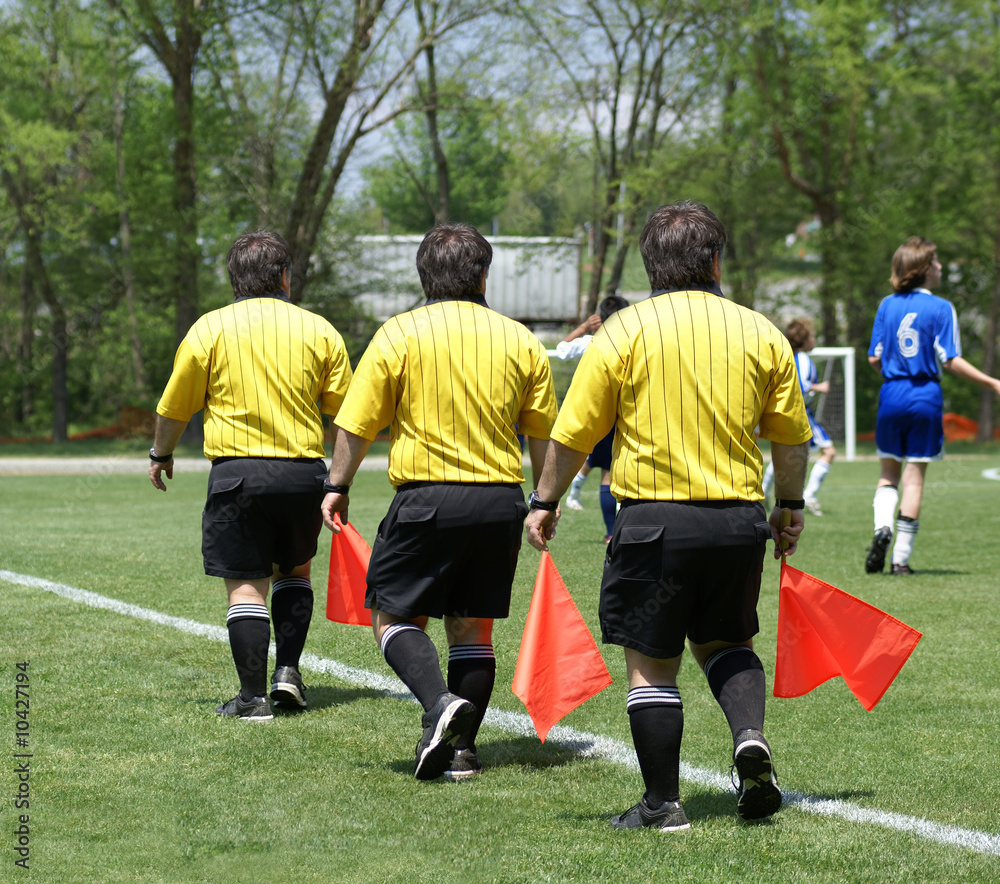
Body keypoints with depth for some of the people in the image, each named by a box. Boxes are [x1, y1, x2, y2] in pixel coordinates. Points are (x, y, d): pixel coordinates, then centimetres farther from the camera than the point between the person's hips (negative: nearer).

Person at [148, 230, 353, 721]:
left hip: (237, 472, -2)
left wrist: (161, 454, 24)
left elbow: (175, 407, 7)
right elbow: (346, 409, 8)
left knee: (246, 586, 0)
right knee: (294, 571, 22)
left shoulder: (210, 329, 1)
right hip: (303, 470, 2)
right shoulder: (318, 330, 4)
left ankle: (253, 696, -3)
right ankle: (288, 671, 10)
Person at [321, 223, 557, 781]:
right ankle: (461, 748, 11)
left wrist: (338, 487, 12)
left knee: (394, 615, 7)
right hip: (501, 499, 4)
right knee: (473, 628, 13)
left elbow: (357, 424, -1)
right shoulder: (521, 340, 6)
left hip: (427, 497, -3)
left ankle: (441, 704, -18)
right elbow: (545, 435, 10)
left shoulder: (400, 334, -3)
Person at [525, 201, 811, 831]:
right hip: (740, 519, 3)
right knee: (724, 640, 22)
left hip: (654, 519, -3)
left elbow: (574, 433, -2)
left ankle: (663, 803, 7)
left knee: (652, 662, 6)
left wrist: (546, 502, 12)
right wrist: (791, 507, 25)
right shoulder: (760, 332, 3)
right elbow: (793, 437, 10)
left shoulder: (625, 330, -4)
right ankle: (750, 735, -3)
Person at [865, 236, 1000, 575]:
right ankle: (901, 557, 1)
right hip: (926, 398, -3)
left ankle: (882, 528, -12)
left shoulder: (887, 305, 5)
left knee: (888, 472, 15)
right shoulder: (941, 308, -6)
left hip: (891, 395, 3)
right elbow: (952, 361, -11)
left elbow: (874, 359, 6)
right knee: (915, 476, 3)